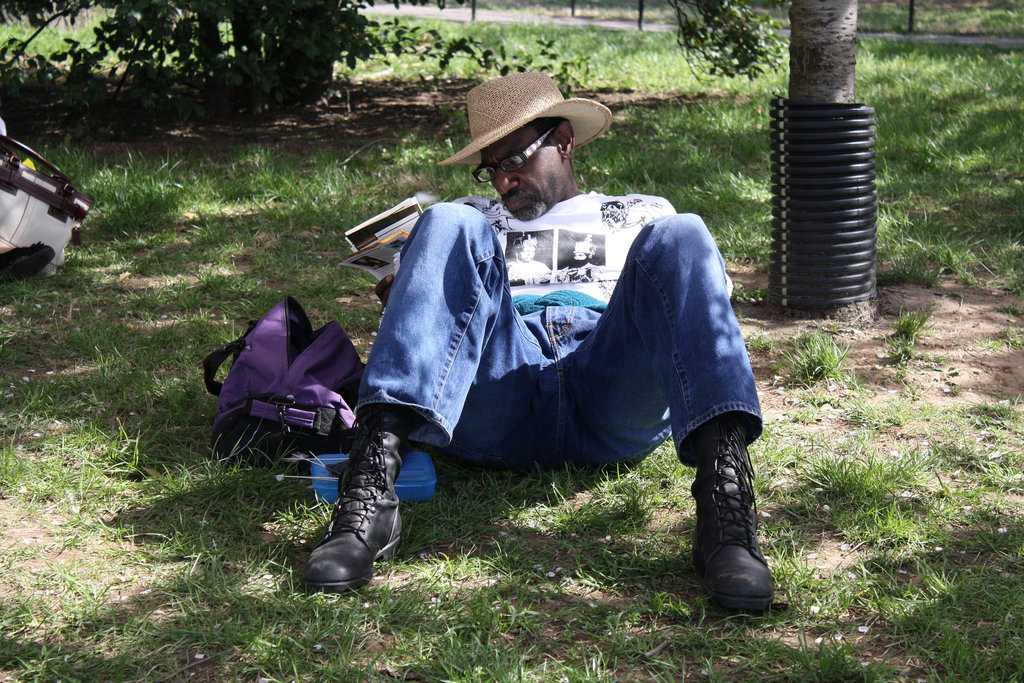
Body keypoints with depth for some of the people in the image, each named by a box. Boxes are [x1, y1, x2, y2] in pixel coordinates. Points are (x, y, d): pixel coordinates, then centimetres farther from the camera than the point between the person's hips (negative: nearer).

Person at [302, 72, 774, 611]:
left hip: (615, 410, 0)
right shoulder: (474, 218, 39)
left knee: (680, 237, -25)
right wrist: (397, 296, 6)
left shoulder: (643, 214, 36)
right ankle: (371, 486, -43)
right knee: (448, 225, -22)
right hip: (497, 404, 1)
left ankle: (724, 500, -47)